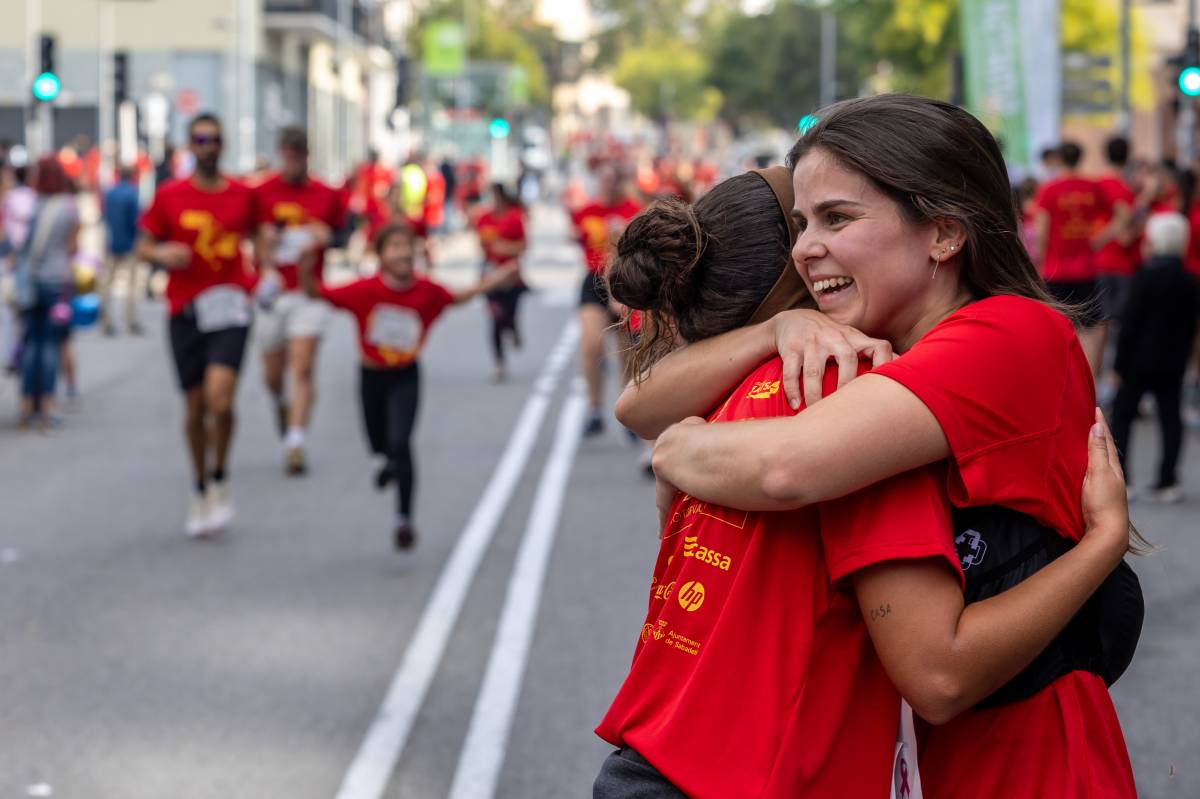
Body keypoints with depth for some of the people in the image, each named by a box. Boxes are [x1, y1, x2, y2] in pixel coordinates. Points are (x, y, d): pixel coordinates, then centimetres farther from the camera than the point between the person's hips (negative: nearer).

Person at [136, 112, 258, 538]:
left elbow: (255, 236, 21)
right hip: (184, 311, 1)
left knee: (219, 397, -20)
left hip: (230, 307, -1)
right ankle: (200, 490, 26)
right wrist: (162, 254, -14)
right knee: (194, 407, 7)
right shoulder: (169, 195, 2)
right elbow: (143, 245, 7)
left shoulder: (242, 194, 5)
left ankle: (220, 481, 2)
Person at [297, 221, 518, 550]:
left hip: (406, 377, -1)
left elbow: (456, 298, 6)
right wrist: (306, 273, -39)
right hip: (372, 375, 1)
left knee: (400, 443, -17)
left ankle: (404, 519, -7)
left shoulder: (427, 290, -15)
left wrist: (490, 282, 1)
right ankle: (393, 462, 60)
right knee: (379, 444, 20)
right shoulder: (366, 290, -21)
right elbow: (318, 293, -19)